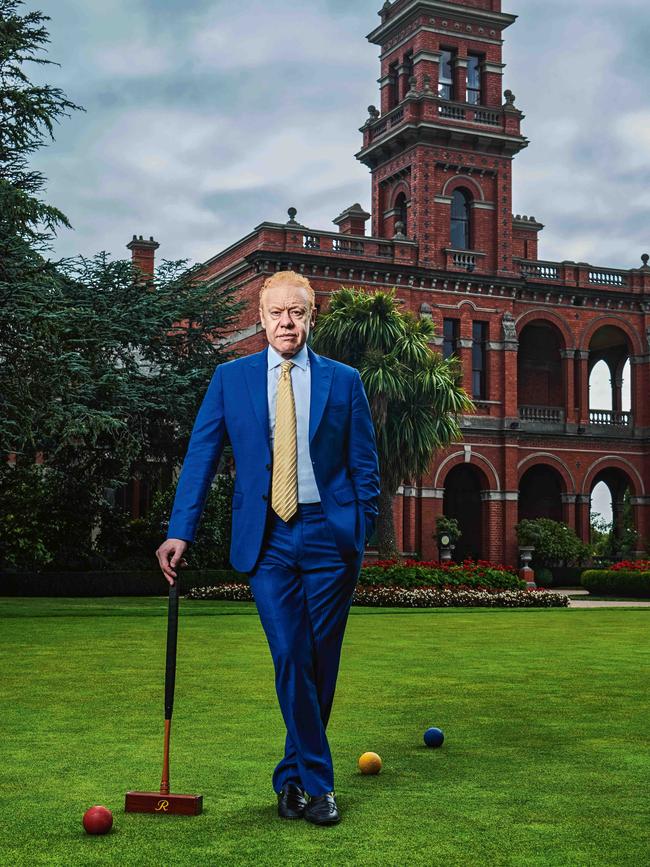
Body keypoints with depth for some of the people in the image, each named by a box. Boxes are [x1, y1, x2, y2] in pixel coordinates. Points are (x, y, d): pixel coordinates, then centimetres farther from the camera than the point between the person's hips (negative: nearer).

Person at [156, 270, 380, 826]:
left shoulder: (344, 381, 7)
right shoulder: (231, 378, 7)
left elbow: (365, 466, 9)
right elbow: (201, 457, 4)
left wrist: (362, 535, 1)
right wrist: (180, 532, -5)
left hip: (329, 532, 1)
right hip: (266, 537, 0)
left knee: (320, 661, 6)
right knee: (291, 659, -7)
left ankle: (294, 776, 23)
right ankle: (317, 782, 6)